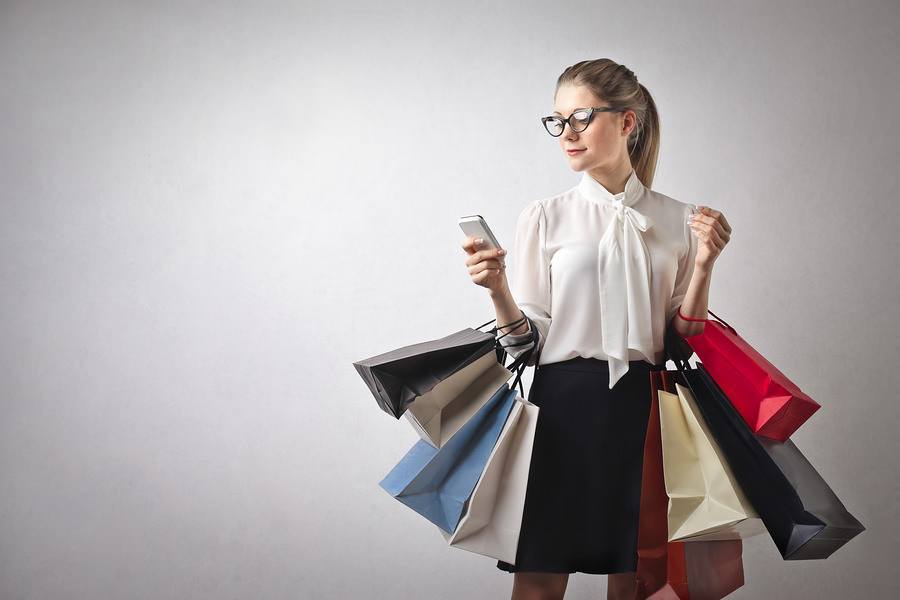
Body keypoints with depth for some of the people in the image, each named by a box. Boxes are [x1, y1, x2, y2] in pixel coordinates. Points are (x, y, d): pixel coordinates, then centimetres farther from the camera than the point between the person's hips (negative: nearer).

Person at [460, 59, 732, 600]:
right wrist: (497, 288, -15)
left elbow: (684, 337, 7)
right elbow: (528, 340, 2)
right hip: (564, 407, -1)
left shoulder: (677, 221, 7)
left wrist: (704, 266, -6)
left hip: (643, 408, 1)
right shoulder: (546, 218, 4)